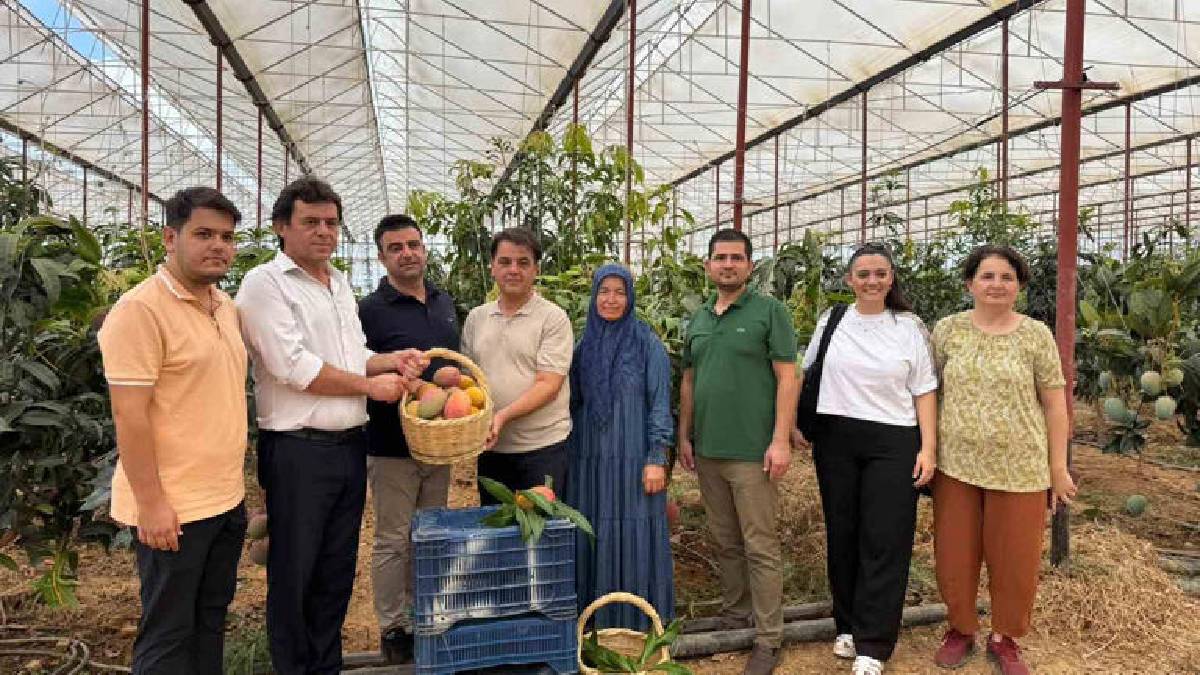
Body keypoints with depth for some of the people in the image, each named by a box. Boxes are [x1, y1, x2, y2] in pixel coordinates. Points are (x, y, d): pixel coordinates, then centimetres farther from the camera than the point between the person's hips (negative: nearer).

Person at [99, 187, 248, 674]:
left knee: (212, 618, 18)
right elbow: (129, 415, -18)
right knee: (169, 632, 7)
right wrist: (151, 503, -20)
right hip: (171, 507, -7)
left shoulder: (226, 307, 10)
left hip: (227, 499, 8)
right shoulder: (140, 309, -15)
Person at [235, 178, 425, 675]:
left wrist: (394, 360, 2)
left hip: (349, 446, 7)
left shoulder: (340, 284, 15)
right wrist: (370, 385, -9)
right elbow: (294, 367, -17)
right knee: (294, 573, 6)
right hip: (298, 451, -7)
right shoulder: (265, 284, -8)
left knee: (337, 568, 16)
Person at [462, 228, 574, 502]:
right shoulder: (476, 318, 10)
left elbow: (548, 386, -14)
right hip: (490, 446, 5)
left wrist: (502, 416, -25)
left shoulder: (553, 319, -7)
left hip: (542, 448, -5)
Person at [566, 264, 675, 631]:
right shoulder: (584, 346, 9)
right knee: (592, 538, 8)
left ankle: (639, 621, 16)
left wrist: (656, 458, -13)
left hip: (633, 457, -4)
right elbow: (573, 403, 13)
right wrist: (566, 457, 12)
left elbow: (660, 403, -6)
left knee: (634, 538, 1)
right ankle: (593, 614, 23)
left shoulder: (648, 343, -4)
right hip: (590, 459, 4)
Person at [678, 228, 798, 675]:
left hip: (752, 452, -6)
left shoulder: (769, 311, -4)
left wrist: (780, 441, -15)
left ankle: (768, 639, 10)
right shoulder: (698, 320, 13)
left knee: (760, 546, 0)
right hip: (707, 450, 6)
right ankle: (735, 613, 31)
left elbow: (787, 378, -9)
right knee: (725, 541, 16)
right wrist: (684, 436, 12)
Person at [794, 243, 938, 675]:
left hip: (892, 443, -2)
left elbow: (924, 392, 2)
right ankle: (847, 625, 26)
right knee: (842, 536, 10)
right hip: (835, 440, 2)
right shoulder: (831, 322, 6)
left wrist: (929, 448, -5)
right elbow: (806, 377, 14)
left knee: (884, 543, -1)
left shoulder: (909, 327, 2)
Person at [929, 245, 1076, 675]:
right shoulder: (947, 330, 1)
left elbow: (1055, 404, 1)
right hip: (956, 465, 1)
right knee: (955, 555, 10)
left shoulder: (1036, 335, -2)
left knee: (1014, 560, 9)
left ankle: (1005, 638, 31)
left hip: (1018, 468, -1)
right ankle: (961, 629, 32)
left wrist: (1059, 467, 1)